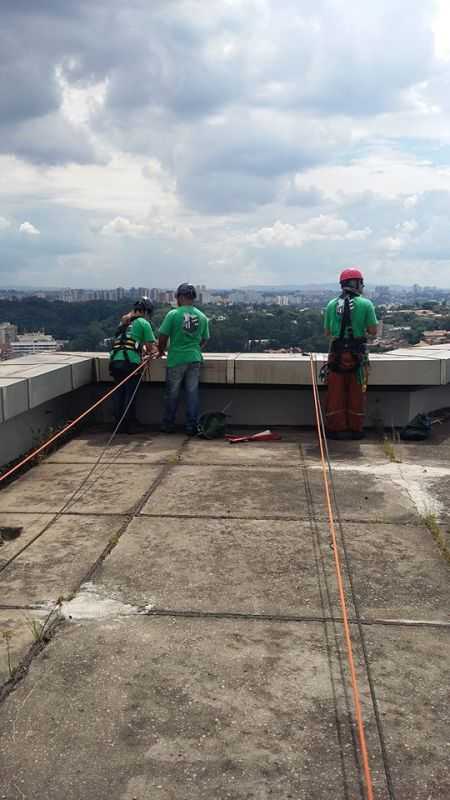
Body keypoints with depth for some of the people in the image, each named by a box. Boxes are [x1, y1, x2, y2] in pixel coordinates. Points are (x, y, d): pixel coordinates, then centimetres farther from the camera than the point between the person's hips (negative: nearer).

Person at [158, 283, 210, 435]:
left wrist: (161, 351, 12)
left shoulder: (173, 314, -9)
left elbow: (163, 337, -7)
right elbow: (204, 340, 11)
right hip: (195, 359, 3)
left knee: (172, 394, 9)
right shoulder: (202, 317, 4)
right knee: (192, 394, 7)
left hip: (176, 359, -3)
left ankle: (168, 425, 19)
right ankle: (192, 427, 10)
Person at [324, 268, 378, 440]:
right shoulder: (366, 304, -5)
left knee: (335, 394, 8)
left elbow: (327, 332, 9)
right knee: (356, 394, 8)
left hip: (336, 354, 2)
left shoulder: (331, 305, 3)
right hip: (357, 355, -2)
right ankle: (355, 429, 14)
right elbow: (373, 331, -3)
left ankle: (335, 428, 13)